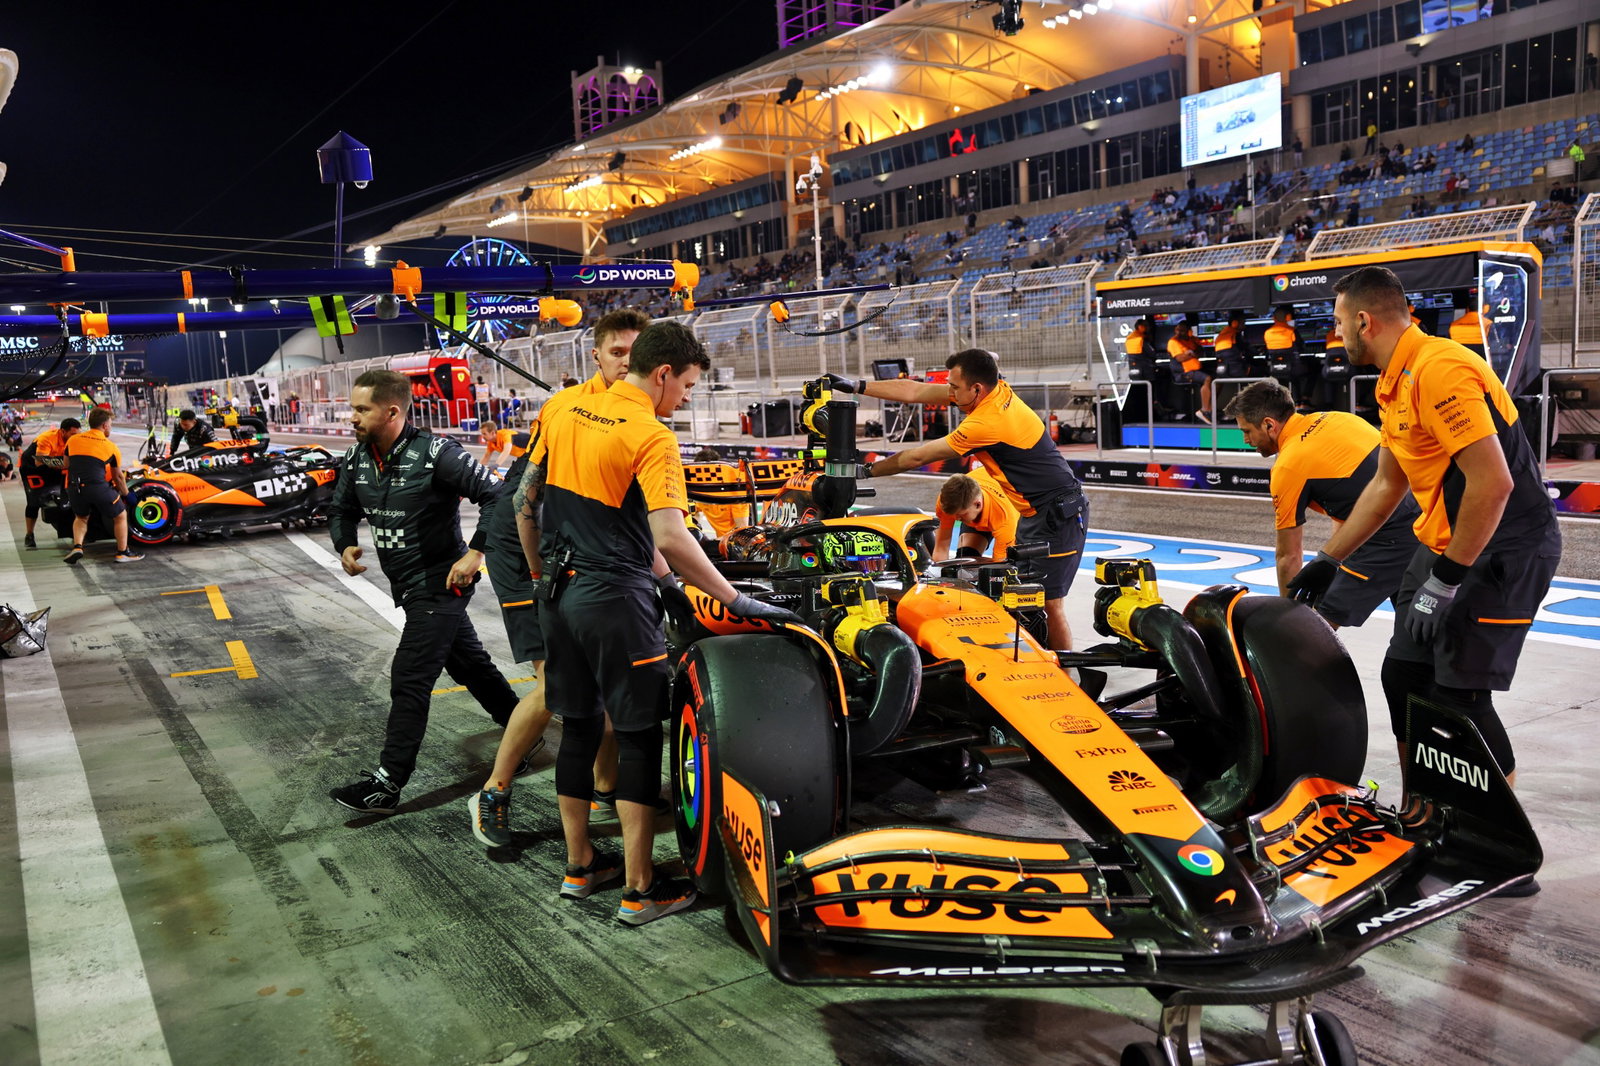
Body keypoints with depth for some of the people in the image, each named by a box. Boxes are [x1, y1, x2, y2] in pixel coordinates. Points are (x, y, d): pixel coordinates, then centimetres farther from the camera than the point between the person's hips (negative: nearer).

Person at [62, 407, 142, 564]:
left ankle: (77, 546, 8)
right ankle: (123, 552, 20)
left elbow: (66, 465, 25)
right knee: (120, 515, 19)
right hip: (98, 487, -4)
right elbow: (118, 477, 16)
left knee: (81, 517, 30)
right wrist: (125, 493, 32)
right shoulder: (111, 447, 7)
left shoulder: (73, 440, 15)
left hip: (73, 488, 4)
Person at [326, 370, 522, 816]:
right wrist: (345, 545, -4)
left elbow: (494, 496, -19)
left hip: (440, 583, -8)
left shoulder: (436, 454, -21)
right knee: (469, 664, 20)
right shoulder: (357, 459, 1)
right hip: (407, 585, 8)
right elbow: (341, 510, 16)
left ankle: (386, 784, -5)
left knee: (409, 681, -10)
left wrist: (476, 552, -23)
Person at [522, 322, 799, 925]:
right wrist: (738, 601, -21)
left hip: (560, 596, 8)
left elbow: (526, 504, 13)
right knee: (639, 739, 2)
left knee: (577, 728, 17)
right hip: (616, 601, -7)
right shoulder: (652, 437, -16)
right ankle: (640, 891, 9)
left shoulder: (567, 416, 7)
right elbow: (671, 540, -26)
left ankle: (579, 865, 29)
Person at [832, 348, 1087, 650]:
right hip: (1034, 513, 10)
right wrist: (857, 386, 8)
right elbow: (915, 392, 7)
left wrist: (867, 471, -2)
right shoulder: (997, 389, 1)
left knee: (1050, 604, -8)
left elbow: (917, 457, -14)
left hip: (1059, 516, -10)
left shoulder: (987, 422, -25)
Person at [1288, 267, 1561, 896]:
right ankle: (1420, 818, 26)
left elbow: (1493, 482, -27)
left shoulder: (1439, 371, -21)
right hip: (1443, 544, 10)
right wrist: (1328, 559, 20)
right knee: (1404, 674, 12)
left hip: (1504, 548, -10)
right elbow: (1387, 484, 20)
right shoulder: (1395, 385, 11)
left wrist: (1446, 579, -22)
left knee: (1459, 693, -9)